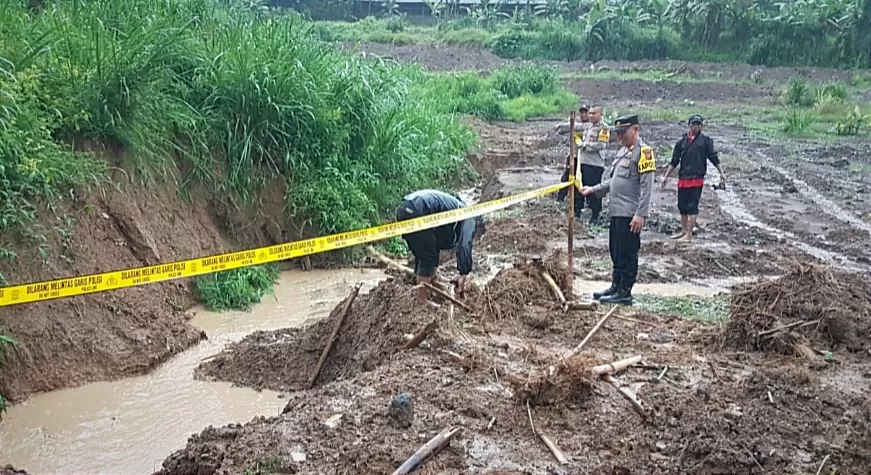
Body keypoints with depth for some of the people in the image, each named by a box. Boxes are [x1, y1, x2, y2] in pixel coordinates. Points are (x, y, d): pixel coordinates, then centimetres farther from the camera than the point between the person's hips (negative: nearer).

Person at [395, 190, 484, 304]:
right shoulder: (468, 216, 9)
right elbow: (464, 246, -6)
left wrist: (433, 278, 43)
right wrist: (464, 275, -4)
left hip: (404, 209, 10)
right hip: (416, 210, -10)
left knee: (421, 256, 21)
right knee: (427, 257, 2)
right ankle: (421, 301, 6)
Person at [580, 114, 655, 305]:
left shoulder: (643, 152, -11)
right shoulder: (623, 151, 17)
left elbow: (647, 186, -17)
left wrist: (640, 214, -22)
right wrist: (593, 189, 12)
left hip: (630, 214, -9)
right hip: (616, 211, 9)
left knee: (627, 254, -2)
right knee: (616, 252, 16)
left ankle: (624, 293, 5)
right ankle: (616, 287, 26)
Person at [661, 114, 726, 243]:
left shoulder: (706, 141, 2)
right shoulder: (682, 142, 10)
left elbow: (714, 157, 4)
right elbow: (674, 161, 13)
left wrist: (721, 173, 0)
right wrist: (666, 176, 12)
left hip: (697, 179, -4)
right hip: (682, 179, 4)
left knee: (692, 207, -4)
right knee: (682, 207, 12)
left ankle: (689, 235, 0)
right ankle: (684, 231, 27)